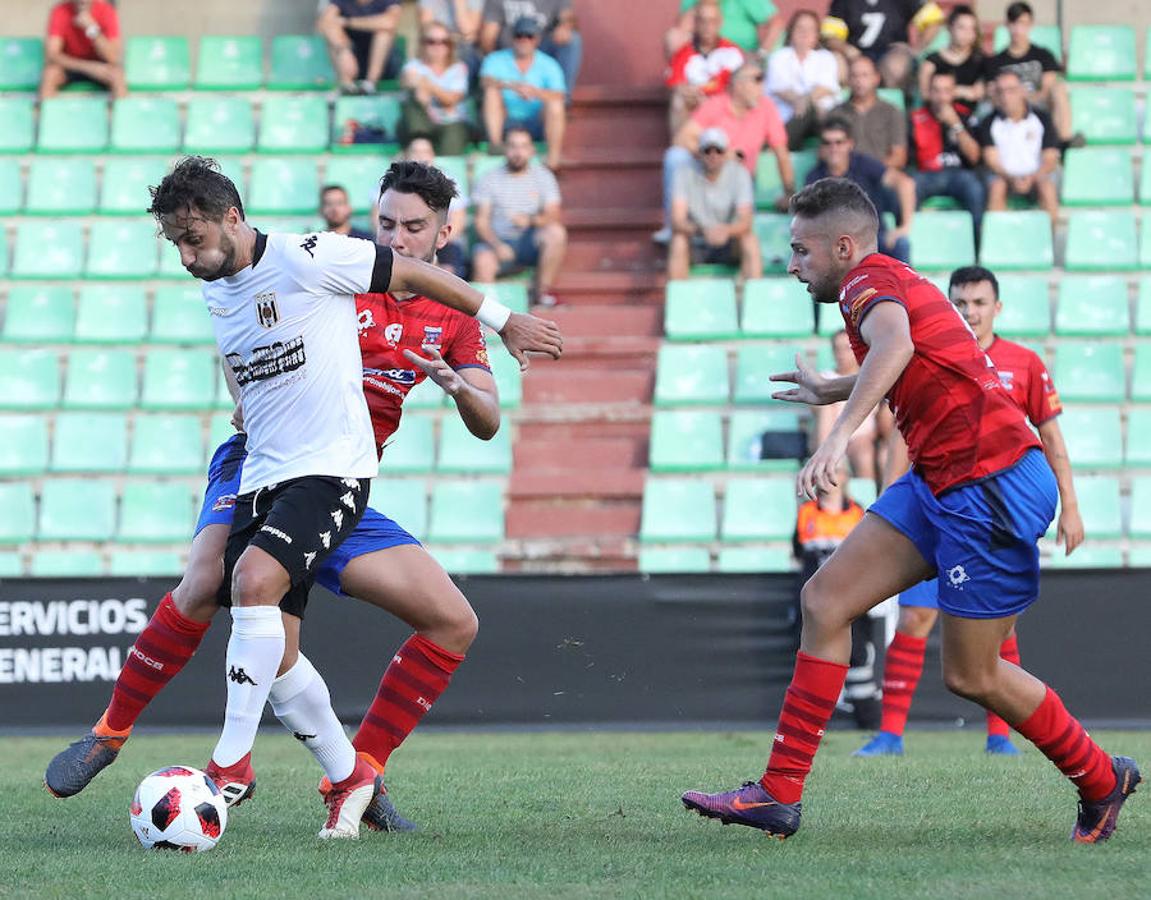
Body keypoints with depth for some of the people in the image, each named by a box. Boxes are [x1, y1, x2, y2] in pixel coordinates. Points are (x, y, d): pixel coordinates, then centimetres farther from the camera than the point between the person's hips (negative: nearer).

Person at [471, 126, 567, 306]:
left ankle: (543, 292, -18)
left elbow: (553, 216, -3)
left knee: (556, 232, -29)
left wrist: (531, 220, -26)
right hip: (496, 241, -2)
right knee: (483, 261, -37)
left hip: (530, 243, 2)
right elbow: (481, 221, -2)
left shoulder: (543, 177, 8)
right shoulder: (489, 179, 4)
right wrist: (497, 246, -21)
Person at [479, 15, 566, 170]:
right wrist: (512, 86, -38)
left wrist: (535, 92, -33)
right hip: (506, 123, 0)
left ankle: (553, 156, -31)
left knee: (554, 103, -26)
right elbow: (486, 81, -19)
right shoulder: (496, 60, 4)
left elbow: (558, 97, -13)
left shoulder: (548, 65, 3)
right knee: (492, 91, -21)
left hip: (536, 127, 0)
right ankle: (495, 144, -33)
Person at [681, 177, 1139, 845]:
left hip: (991, 488, -10)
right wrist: (834, 390, 52)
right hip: (942, 483, 10)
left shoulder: (870, 280, -11)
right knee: (826, 599, 1)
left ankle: (1101, 781, 20)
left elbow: (896, 344, -37)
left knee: (972, 676, -1)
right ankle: (780, 794, 0)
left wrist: (841, 434, -48)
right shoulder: (894, 283, 18)